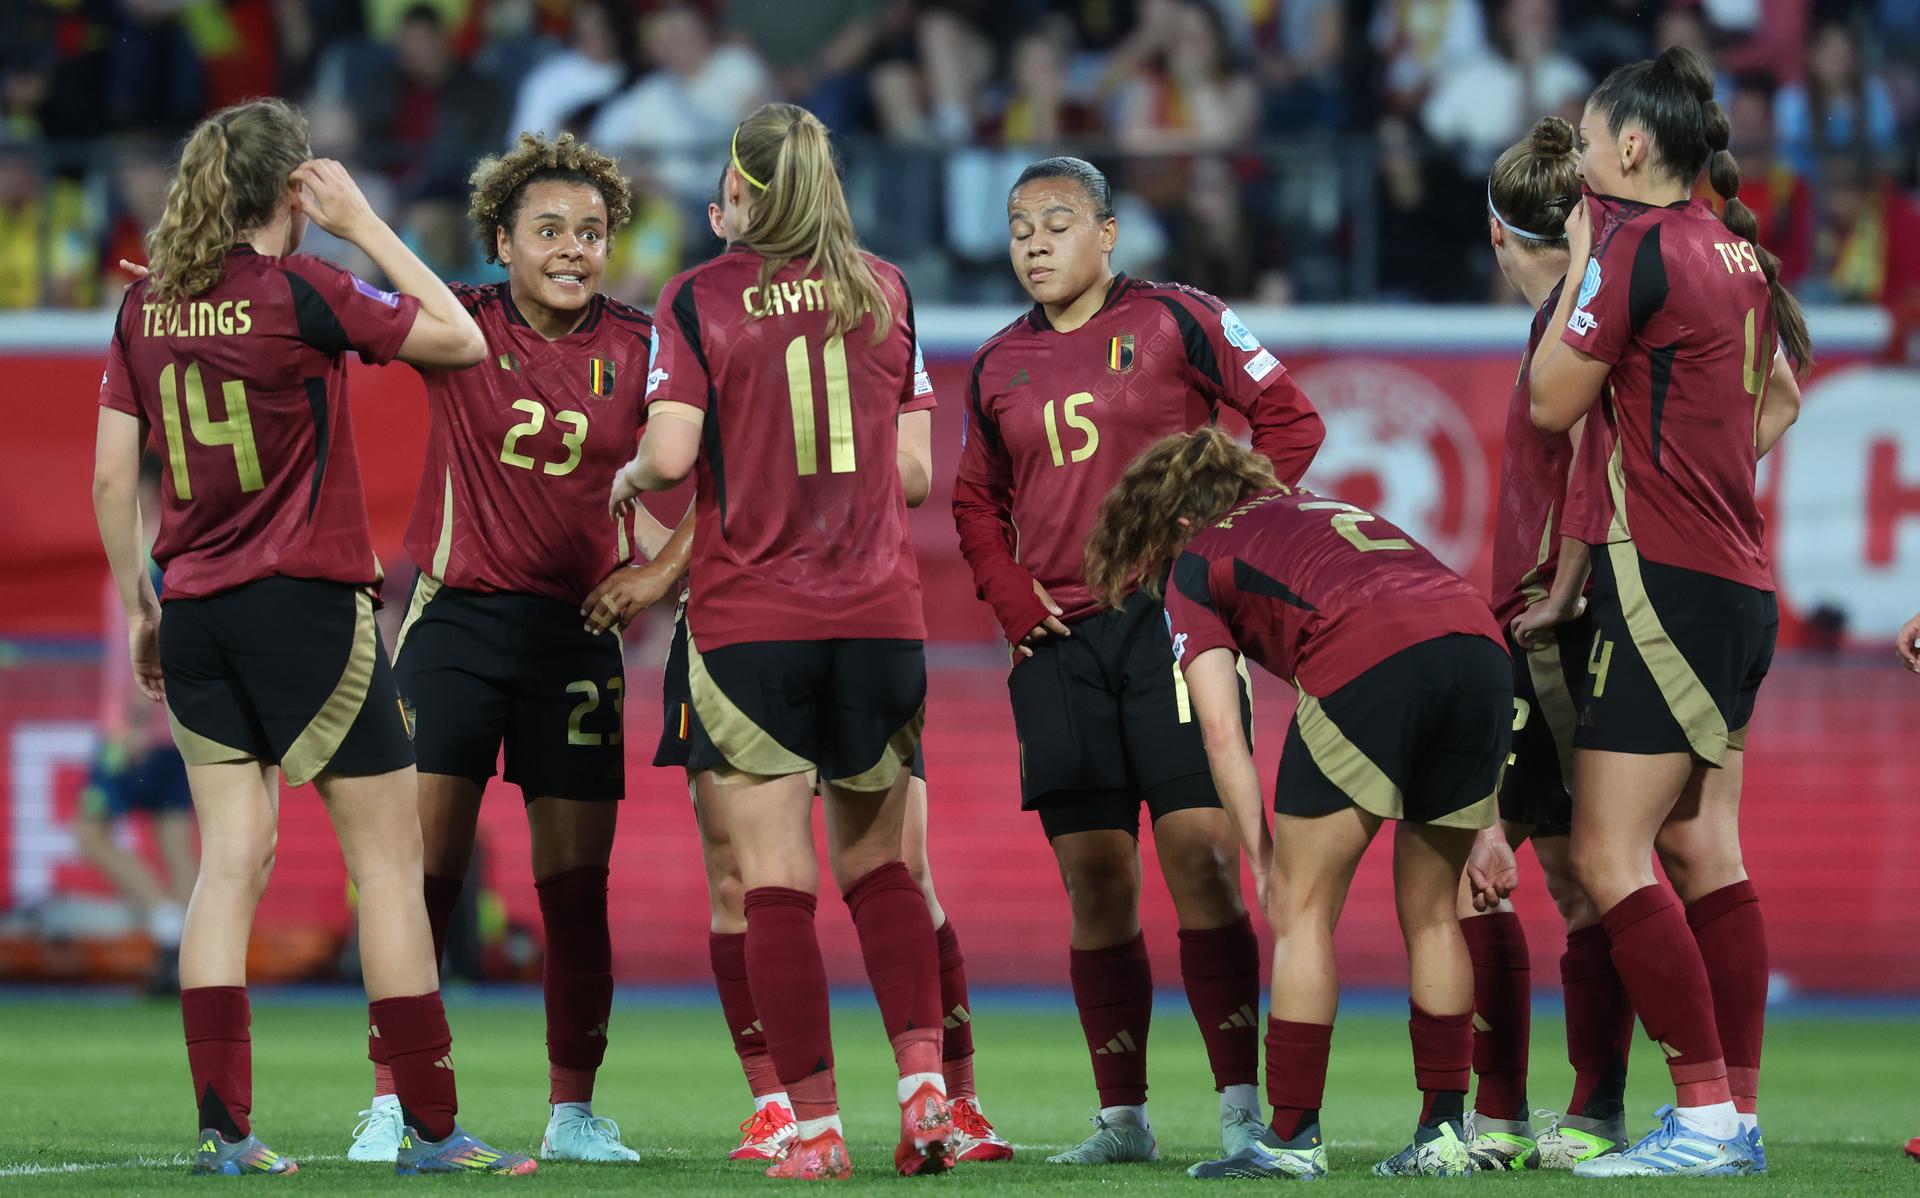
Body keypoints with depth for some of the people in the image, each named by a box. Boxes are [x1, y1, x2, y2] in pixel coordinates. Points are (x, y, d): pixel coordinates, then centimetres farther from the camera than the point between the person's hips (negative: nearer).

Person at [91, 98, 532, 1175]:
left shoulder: (148, 306, 4)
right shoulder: (300, 290, -12)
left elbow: (112, 477, 7)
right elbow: (461, 339, -3)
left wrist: (138, 604, 17)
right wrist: (362, 222, 1)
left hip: (196, 608, 5)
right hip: (308, 603, -5)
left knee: (233, 860, 6)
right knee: (389, 859, 2)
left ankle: (225, 1126, -2)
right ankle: (431, 1127, 2)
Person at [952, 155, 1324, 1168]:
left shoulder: (1173, 321, 0)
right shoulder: (999, 366, 13)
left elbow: (1289, 421, 2)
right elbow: (976, 503, 25)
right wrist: (1007, 592, 7)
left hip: (1172, 619, -4)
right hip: (1059, 641, 4)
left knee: (1200, 856, -11)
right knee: (1094, 880, 3)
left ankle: (1241, 1102, -9)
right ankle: (1121, 1114, 9)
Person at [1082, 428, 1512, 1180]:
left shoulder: (1194, 561, 21)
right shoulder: (1336, 512, 38)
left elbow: (1223, 731, 9)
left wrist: (1265, 860, 13)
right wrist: (1483, 821, 29)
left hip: (1366, 662, -5)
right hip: (1480, 644, 6)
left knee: (1304, 910, 8)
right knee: (1431, 911, 18)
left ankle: (1291, 1138, 7)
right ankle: (1443, 1135, 18)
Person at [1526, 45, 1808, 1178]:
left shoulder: (1639, 243, -13)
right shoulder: (1737, 251, 13)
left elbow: (1552, 401, -7)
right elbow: (1780, 398, 27)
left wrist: (1580, 265, 2)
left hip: (1663, 577, -9)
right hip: (1738, 584, 9)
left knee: (1611, 860, -8)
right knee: (1706, 858, 10)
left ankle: (1704, 1116, -12)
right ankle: (1738, 1117, 10)